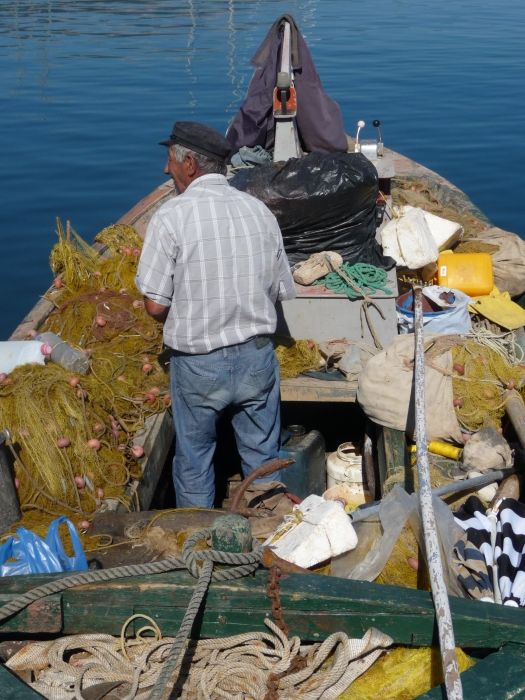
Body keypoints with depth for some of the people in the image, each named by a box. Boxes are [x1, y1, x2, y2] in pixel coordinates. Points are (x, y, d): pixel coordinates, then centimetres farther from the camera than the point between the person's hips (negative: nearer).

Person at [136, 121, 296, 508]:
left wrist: (186, 317, 6)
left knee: (194, 461, 17)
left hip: (198, 363, -3)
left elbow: (156, 305, -15)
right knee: (263, 458, 20)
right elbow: (282, 291, 3)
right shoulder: (260, 211, -2)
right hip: (258, 357, 4)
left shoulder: (171, 216, -15)